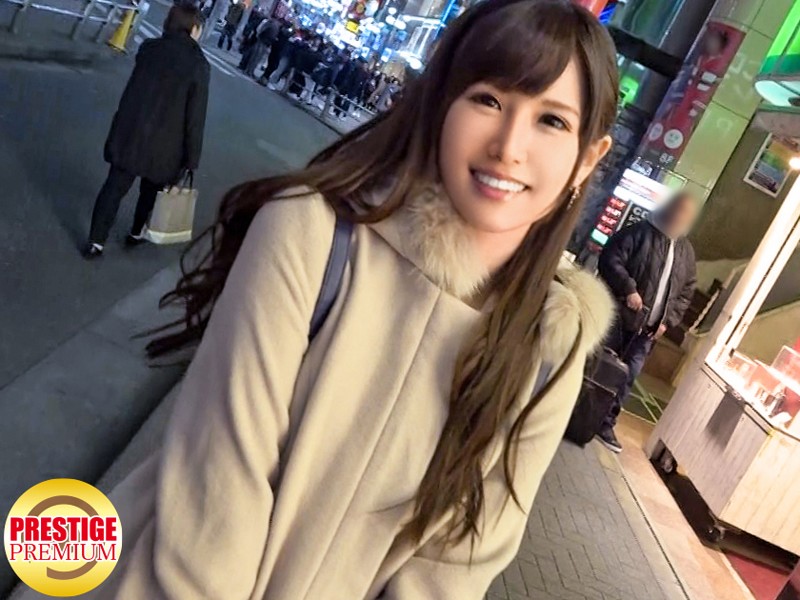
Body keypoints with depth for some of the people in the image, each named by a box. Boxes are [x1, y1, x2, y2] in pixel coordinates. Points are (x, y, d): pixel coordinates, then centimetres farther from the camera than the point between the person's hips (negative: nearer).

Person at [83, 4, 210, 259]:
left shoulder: (149, 48, -1)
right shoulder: (198, 65, -15)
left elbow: (134, 90, 12)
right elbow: (195, 118, -13)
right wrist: (192, 158, -7)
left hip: (130, 133, 3)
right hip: (163, 144, -3)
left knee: (114, 187, 12)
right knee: (151, 191, 21)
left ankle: (96, 242, 15)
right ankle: (137, 233, 39)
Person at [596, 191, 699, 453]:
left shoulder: (686, 251, 13)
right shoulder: (640, 232, -3)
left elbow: (686, 292, 15)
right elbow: (610, 260, -12)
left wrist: (668, 320, 1)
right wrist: (628, 289, -22)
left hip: (648, 328, 5)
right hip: (617, 316, -5)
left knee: (627, 377, 5)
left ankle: (606, 424, 14)